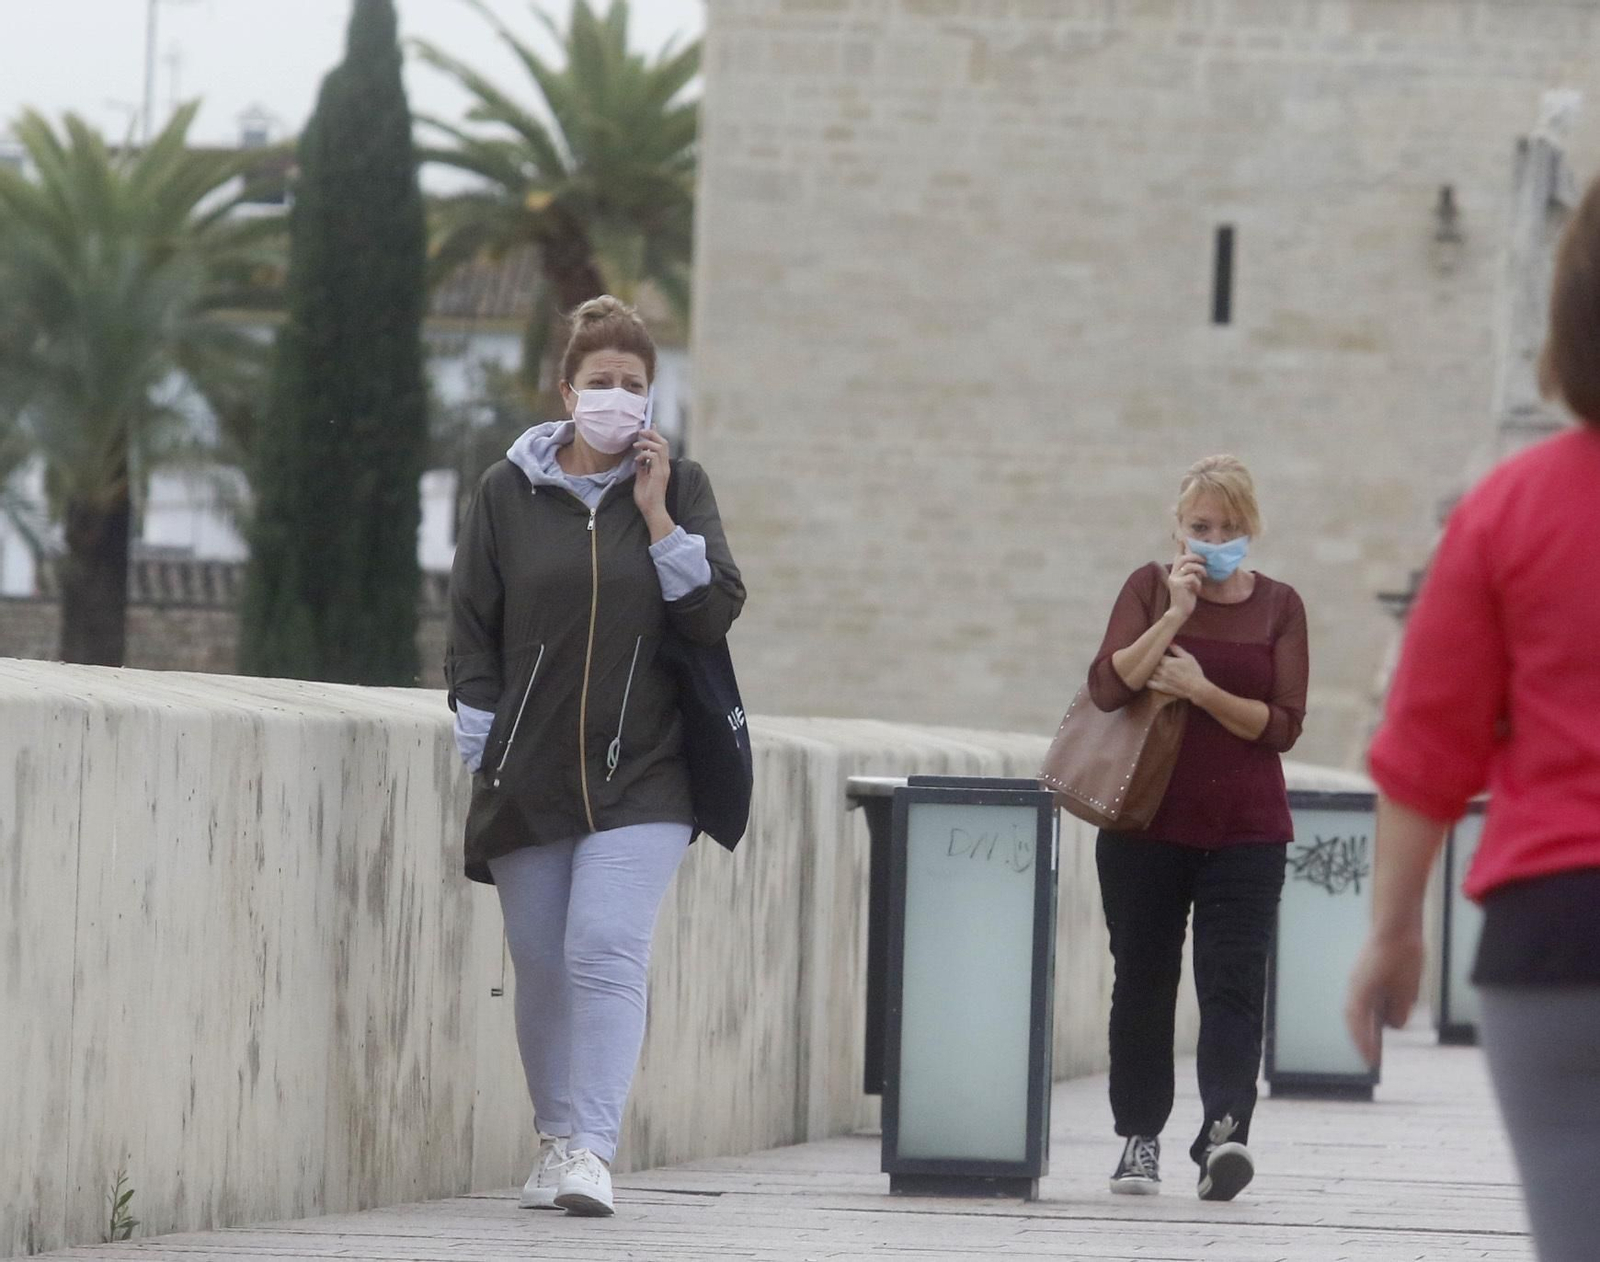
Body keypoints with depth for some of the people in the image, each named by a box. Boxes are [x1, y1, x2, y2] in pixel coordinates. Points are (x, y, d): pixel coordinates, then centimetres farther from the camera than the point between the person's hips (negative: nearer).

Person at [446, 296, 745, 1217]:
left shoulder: (678, 487, 6)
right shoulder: (509, 492, 7)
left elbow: (715, 614, -3)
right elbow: (473, 631, 8)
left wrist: (655, 513, -8)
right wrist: (483, 754, 1)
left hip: (639, 776, -2)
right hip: (529, 777, 2)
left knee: (607, 953, -15)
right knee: (542, 968, 6)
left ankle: (592, 1150, -20)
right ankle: (556, 1141, 19)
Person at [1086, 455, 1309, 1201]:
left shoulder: (1277, 606, 4)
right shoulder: (1151, 588, 4)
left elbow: (1284, 724, -3)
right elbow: (1108, 685, -9)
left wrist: (1203, 692, -16)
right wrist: (1175, 614, -16)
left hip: (1244, 830, -1)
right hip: (1146, 823, 1)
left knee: (1233, 983, -12)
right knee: (1143, 979, 7)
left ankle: (1224, 1132, -21)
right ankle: (1139, 1136, 17)